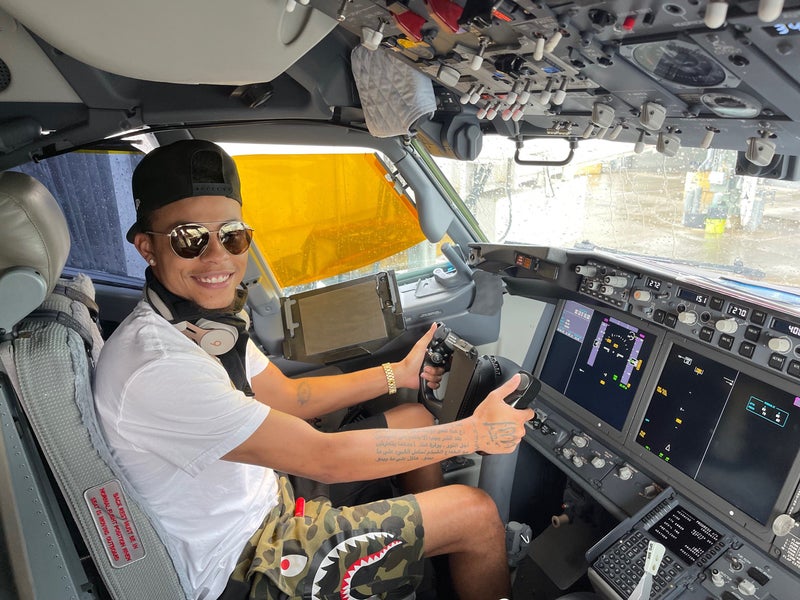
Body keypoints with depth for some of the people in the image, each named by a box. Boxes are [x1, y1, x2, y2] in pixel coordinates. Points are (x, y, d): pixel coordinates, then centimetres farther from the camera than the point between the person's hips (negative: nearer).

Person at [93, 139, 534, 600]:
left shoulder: (209, 319, -3)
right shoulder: (155, 366, -32)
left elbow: (286, 396, 7)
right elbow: (324, 458, -31)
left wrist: (397, 374, 5)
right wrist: (476, 433, -23)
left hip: (264, 494, 8)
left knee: (414, 418, 12)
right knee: (477, 514, -9)